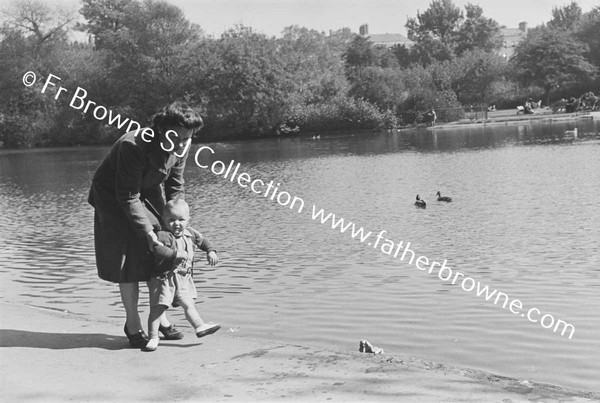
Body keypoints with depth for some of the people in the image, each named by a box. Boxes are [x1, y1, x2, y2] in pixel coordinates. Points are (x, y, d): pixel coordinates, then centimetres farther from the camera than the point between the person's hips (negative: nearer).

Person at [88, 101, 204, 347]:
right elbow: (128, 196, -33)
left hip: (149, 194, 6)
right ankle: (133, 325, 5)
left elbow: (175, 187, -5)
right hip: (114, 197, -6)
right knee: (128, 259, -7)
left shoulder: (182, 147, -18)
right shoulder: (133, 146, -37)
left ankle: (160, 318, 15)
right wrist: (147, 232, -33)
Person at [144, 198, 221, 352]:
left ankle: (200, 327, 18)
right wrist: (176, 253, -37)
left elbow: (202, 241, 24)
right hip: (164, 278, -6)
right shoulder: (163, 235, -18)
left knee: (188, 304, 12)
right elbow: (158, 249, -35)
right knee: (158, 307, -5)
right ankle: (153, 337, 2)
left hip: (183, 278, 6)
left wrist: (211, 251, 10)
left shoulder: (190, 233, 7)